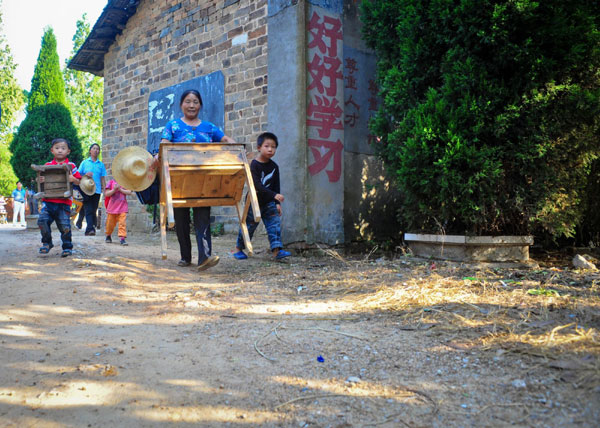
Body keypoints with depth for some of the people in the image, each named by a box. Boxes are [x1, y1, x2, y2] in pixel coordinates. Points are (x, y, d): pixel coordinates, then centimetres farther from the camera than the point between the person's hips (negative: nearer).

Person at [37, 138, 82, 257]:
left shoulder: (71, 166, 6)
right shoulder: (47, 165, 13)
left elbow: (79, 182, 6)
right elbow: (41, 178, 19)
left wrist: (73, 179, -16)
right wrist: (39, 180, -5)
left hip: (64, 202, -2)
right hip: (48, 200, 2)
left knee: (64, 225, -3)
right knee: (42, 219, -11)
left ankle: (67, 247, 13)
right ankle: (47, 243, 10)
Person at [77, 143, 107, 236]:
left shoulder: (101, 164, 12)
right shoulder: (85, 162, 9)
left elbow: (103, 178, 12)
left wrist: (104, 189, 5)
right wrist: (85, 175, -10)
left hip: (97, 190, 2)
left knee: (93, 211, 4)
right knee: (88, 210, -11)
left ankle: (90, 229, 11)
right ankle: (90, 229, -19)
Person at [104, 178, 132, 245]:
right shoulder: (111, 182, 4)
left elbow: (129, 192, -7)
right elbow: (106, 194, -2)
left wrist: (120, 189, -14)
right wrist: (114, 189, -15)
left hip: (122, 208, -1)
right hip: (112, 207, 1)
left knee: (122, 223, -11)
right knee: (110, 223, 11)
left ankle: (122, 238, -12)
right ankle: (108, 236, 34)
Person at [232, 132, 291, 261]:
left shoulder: (274, 166, 3)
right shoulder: (254, 165, -15)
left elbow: (276, 186, 8)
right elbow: (257, 185, -25)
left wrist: (277, 203, 2)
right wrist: (274, 195, -33)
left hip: (269, 202, 5)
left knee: (275, 223, -7)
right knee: (249, 225, 6)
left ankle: (277, 250, -9)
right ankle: (238, 249, 24)